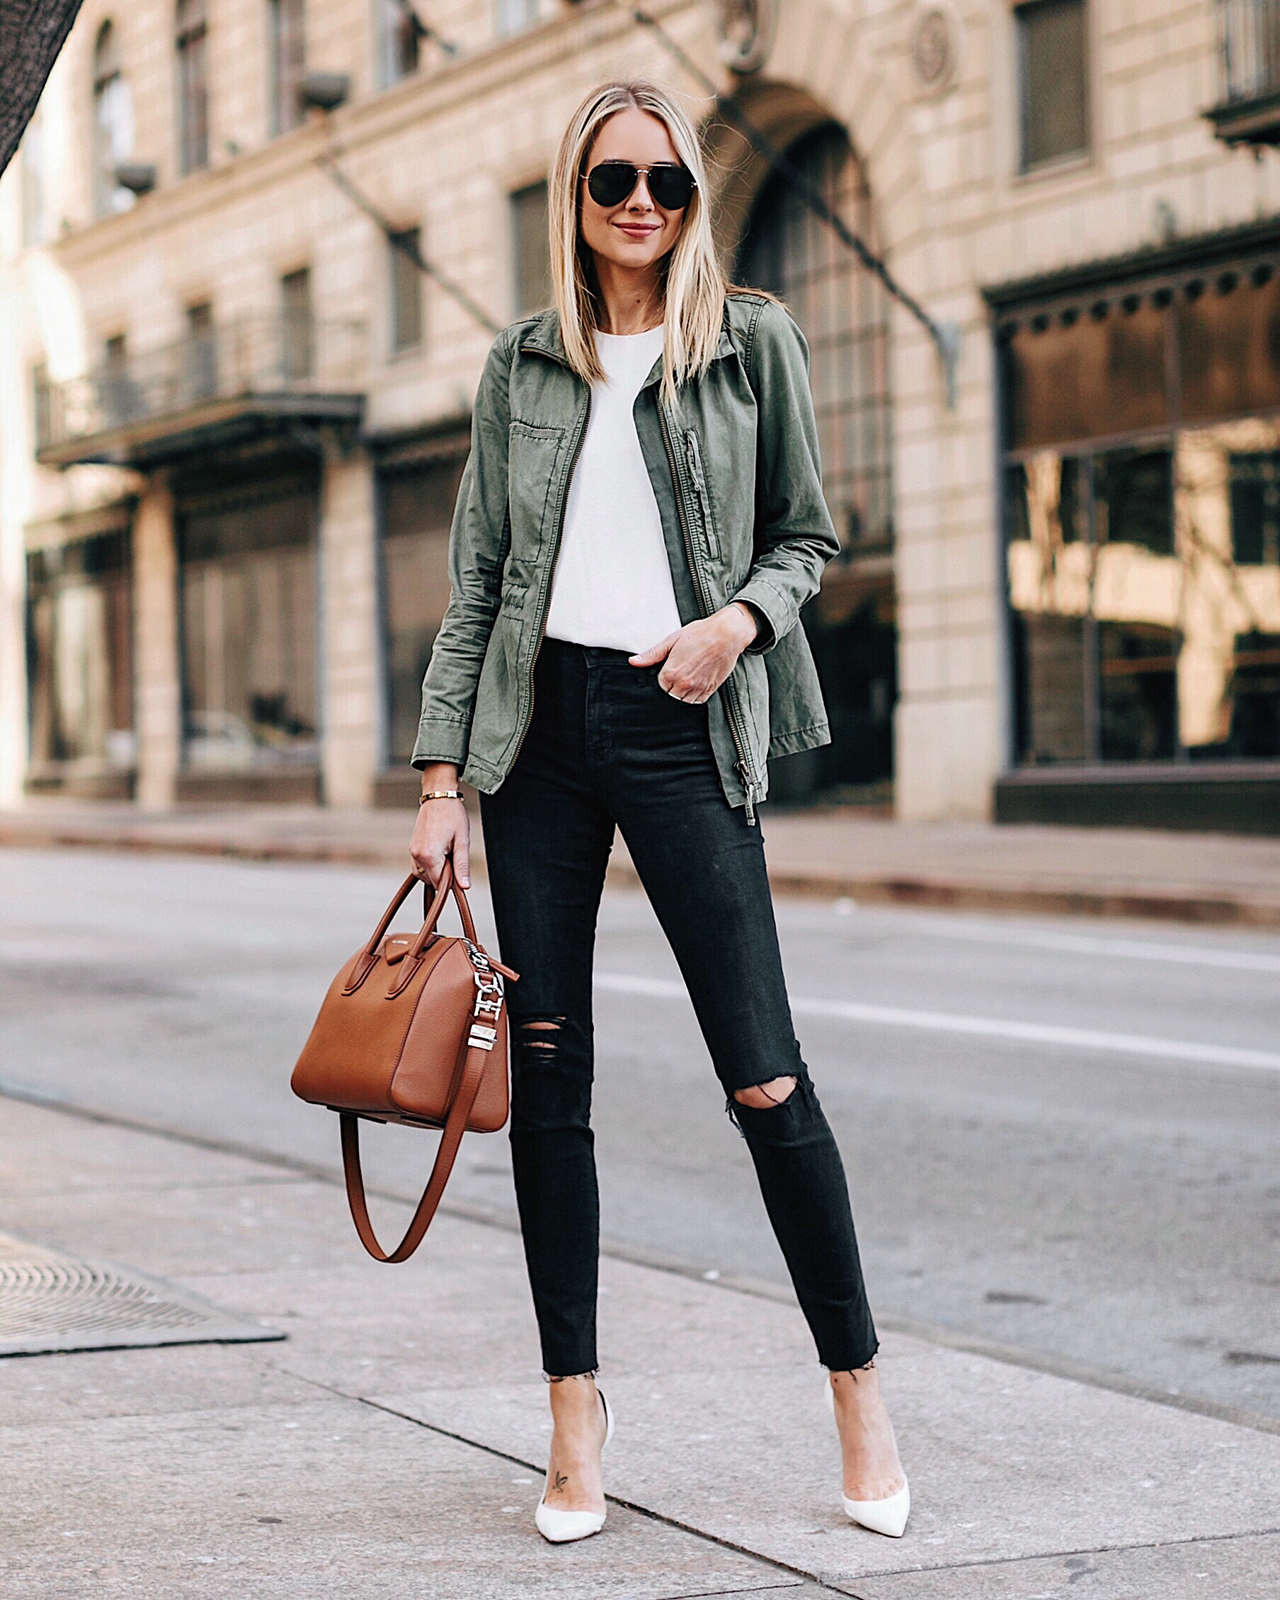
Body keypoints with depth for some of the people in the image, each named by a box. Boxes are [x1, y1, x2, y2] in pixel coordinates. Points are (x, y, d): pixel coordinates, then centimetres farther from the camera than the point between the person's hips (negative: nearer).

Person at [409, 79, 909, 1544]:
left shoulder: (753, 340, 6)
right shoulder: (521, 364, 12)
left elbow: (805, 536, 10)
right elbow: (475, 580, 11)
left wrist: (739, 620, -11)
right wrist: (442, 778, 4)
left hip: (681, 726, -3)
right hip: (540, 723, 3)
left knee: (762, 1075, -7)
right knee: (546, 1079, 3)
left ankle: (857, 1388, 7)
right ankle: (575, 1406, 14)